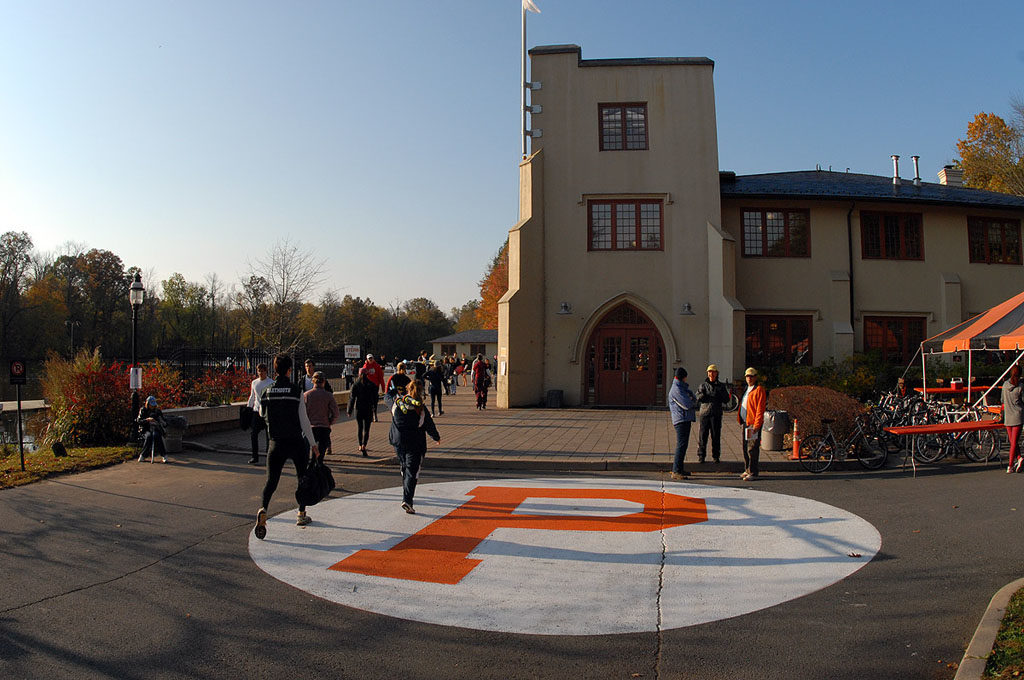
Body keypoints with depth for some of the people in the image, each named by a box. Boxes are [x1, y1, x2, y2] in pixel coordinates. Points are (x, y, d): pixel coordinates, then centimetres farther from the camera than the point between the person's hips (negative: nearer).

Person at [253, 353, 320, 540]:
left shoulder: (266, 392, -1)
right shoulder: (296, 391, -10)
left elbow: (262, 414, 16)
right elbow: (304, 420, -9)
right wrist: (313, 444, -2)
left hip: (276, 443, 2)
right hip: (296, 442, -2)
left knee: (271, 480, 5)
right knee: (303, 477, 19)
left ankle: (263, 510, -22)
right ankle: (301, 514, 26)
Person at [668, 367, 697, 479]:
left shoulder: (683, 388, 20)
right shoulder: (676, 389, -13)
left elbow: (694, 400, 16)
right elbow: (687, 404, -20)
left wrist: (692, 400, -6)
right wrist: (692, 401, 2)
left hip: (686, 419, 10)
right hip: (681, 420, -10)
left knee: (683, 444, 15)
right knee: (681, 445, -12)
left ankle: (678, 469, 22)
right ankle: (676, 472, -13)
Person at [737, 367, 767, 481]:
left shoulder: (759, 390, -10)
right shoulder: (747, 389, 19)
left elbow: (760, 409, -15)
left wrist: (756, 424, -20)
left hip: (754, 424, -9)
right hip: (746, 423, 9)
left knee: (752, 449, -8)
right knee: (746, 448, 14)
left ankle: (753, 473, -4)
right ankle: (747, 470, 23)